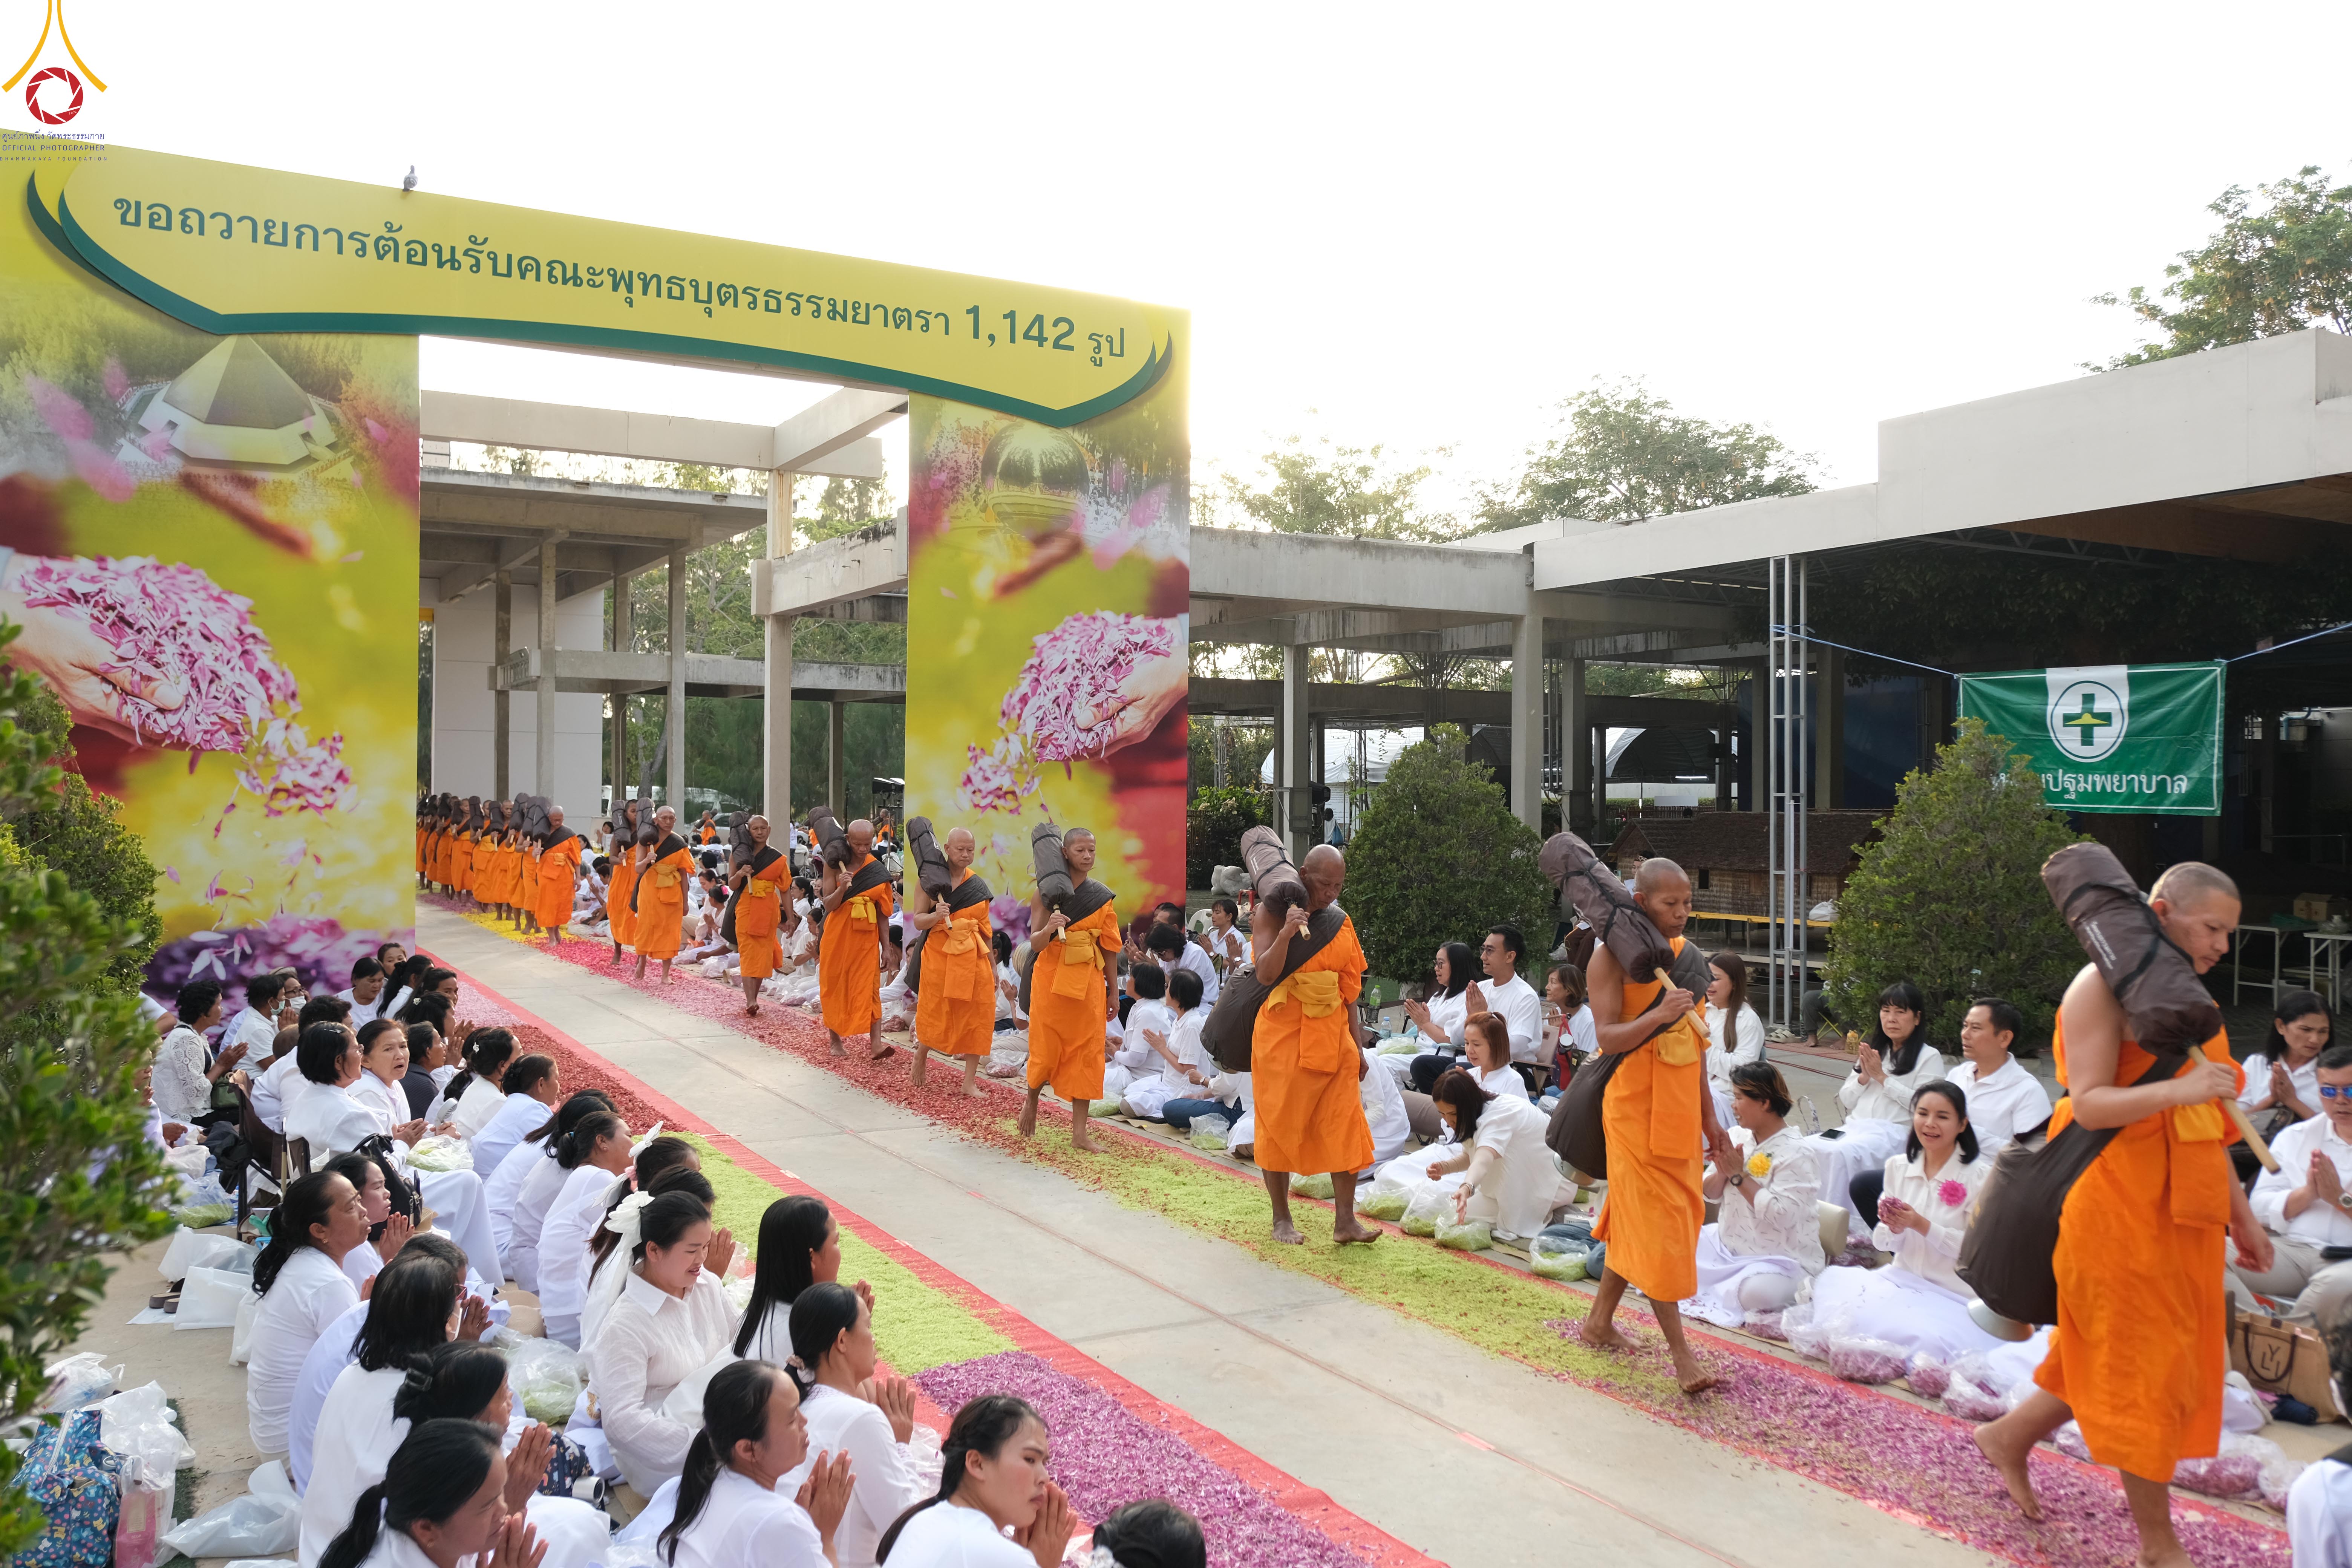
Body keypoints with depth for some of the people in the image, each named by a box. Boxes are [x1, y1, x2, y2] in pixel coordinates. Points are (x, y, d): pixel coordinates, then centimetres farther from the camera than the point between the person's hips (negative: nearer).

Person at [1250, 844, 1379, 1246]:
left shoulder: (1341, 923, 10)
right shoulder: (1272, 914, -5)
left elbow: (1348, 989, 14)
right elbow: (1265, 975, -17)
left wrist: (1357, 1046, 13)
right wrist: (1286, 933, -31)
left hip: (1332, 1035, 4)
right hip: (1283, 1034, -4)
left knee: (1345, 1126, -3)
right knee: (1280, 1125, 3)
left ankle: (1345, 1220, 0)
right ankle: (1281, 1220, 15)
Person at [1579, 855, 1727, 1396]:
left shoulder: (1684, 954, 11)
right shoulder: (1613, 956, -10)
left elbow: (1695, 1040, 17)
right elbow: (1607, 1037, -18)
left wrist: (1708, 1115, 18)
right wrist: (1658, 1016, -34)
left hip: (1680, 1109, 7)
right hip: (1635, 1108, -7)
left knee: (1634, 1218, 13)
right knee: (1657, 1225, -4)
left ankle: (1600, 1321, 27)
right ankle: (1681, 1351, 1)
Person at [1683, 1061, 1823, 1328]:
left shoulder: (1796, 1154, -17)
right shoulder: (1737, 1138, 5)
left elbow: (1782, 1216, -27)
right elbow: (1710, 1195, 8)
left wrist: (1739, 1176, -22)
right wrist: (1723, 1171, -14)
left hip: (1780, 1259, -7)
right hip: (1727, 1246, 7)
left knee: (1758, 1291, -37)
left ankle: (1705, 1291, -10)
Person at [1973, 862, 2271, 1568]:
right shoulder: (2104, 986, -11)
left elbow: (2206, 1125, 19)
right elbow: (2088, 1103, -19)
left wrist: (2240, 1213, 19)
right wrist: (2178, 1090, -33)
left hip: (2179, 1208, 8)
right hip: (2117, 1200, -8)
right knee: (2145, 1361, 0)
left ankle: (2010, 1437, 33)